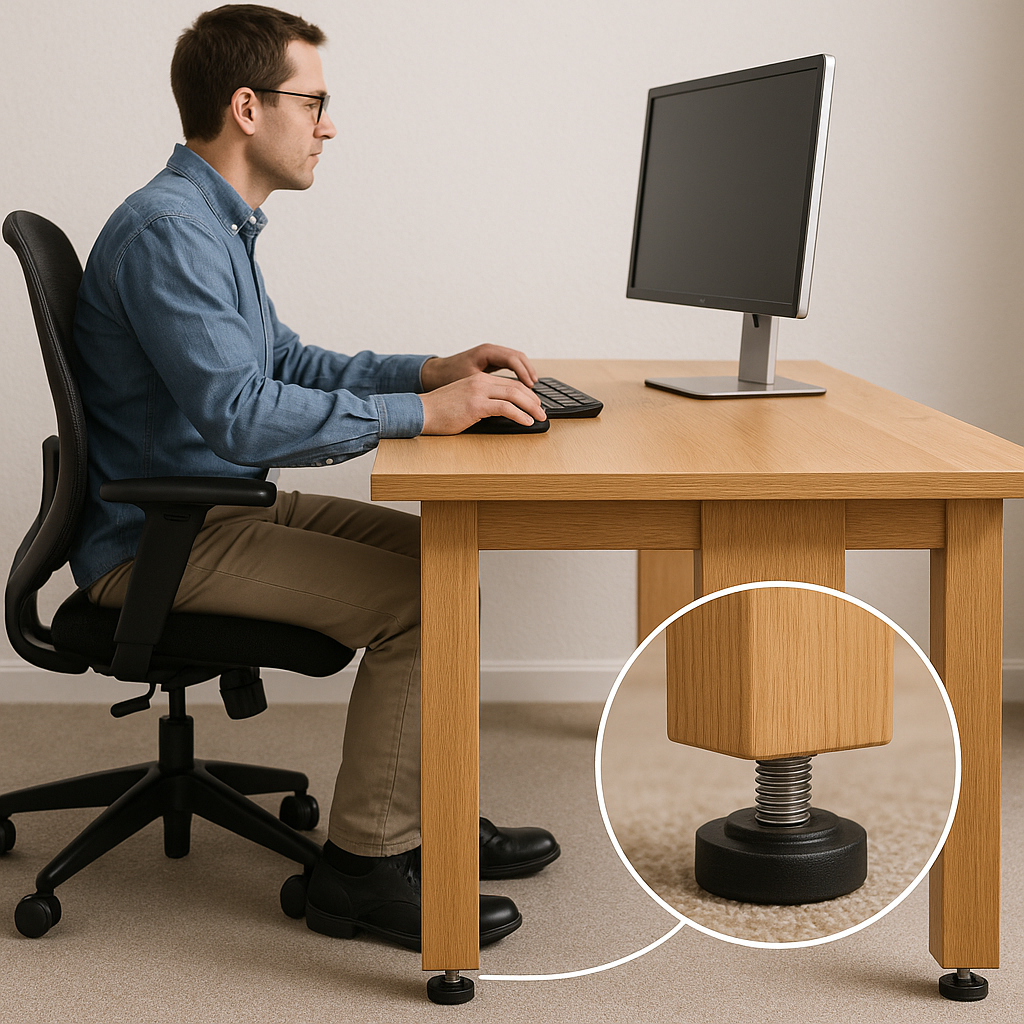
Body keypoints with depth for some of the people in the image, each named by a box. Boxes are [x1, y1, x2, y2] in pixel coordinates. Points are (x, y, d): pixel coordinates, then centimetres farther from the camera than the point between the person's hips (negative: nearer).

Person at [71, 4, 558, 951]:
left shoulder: (216, 224, 14)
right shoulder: (167, 231, -21)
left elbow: (284, 362, 23)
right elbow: (239, 414, -31)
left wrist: (432, 370, 9)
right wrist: (424, 413, -27)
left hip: (219, 507, 11)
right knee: (423, 597, -20)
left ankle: (424, 815, 15)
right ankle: (363, 866, -11)